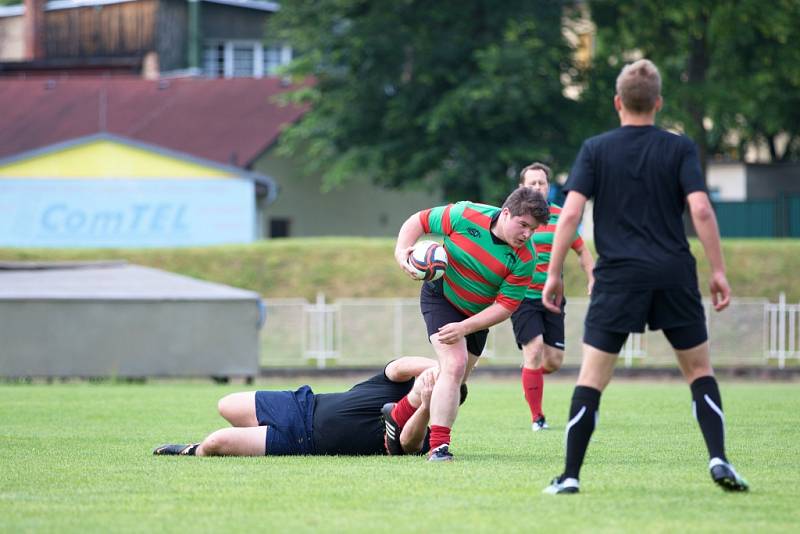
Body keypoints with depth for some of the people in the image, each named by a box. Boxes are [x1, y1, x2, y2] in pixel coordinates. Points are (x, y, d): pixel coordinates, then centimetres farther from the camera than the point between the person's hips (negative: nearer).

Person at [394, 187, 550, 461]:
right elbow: (418, 222, -10)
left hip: (477, 315, 4)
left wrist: (465, 327, -29)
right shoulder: (465, 215, -25)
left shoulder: (524, 258, -22)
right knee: (454, 365, -23)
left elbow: (505, 306, -20)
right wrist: (401, 252, -26)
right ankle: (438, 447, -26)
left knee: (455, 381, 14)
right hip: (440, 295, -4)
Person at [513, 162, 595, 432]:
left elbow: (582, 250, 14)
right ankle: (537, 417, -5)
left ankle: (530, 371, 39)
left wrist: (592, 281, 1)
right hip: (522, 297, -3)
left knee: (553, 361, 1)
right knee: (534, 350, -16)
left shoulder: (561, 217, 4)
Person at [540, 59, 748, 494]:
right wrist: (718, 271, -1)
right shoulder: (679, 148, 4)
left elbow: (571, 212, -4)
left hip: (618, 276, -1)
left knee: (592, 377, 3)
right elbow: (700, 209, -6)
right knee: (699, 369, 14)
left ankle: (570, 475, -3)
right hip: (675, 274, 1)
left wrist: (554, 274, 1)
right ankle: (718, 459, -2)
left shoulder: (595, 149, 4)